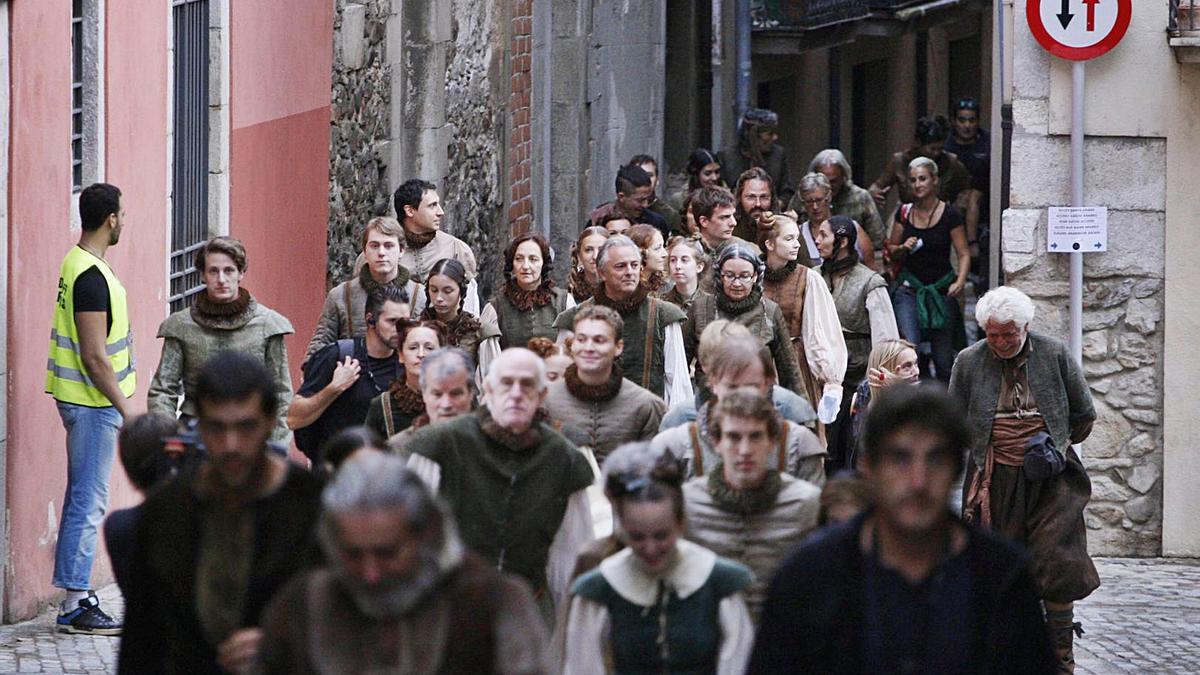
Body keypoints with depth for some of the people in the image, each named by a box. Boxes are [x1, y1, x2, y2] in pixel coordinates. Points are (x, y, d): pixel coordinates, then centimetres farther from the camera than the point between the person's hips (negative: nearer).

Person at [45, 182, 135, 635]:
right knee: (88, 503, -7)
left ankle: (77, 597, 21)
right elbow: (95, 358, -22)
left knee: (84, 501, 15)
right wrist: (125, 409, -16)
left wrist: (120, 404, 21)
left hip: (85, 400, 10)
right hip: (94, 402, -10)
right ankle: (75, 606, -6)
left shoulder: (79, 265, 11)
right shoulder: (91, 276, -20)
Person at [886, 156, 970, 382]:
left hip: (941, 289, -2)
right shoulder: (904, 213, 6)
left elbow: (964, 254, -4)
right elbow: (891, 249, 17)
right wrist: (902, 248, -6)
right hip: (909, 287, 2)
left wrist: (960, 281, -20)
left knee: (943, 356, 2)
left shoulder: (949, 215, -4)